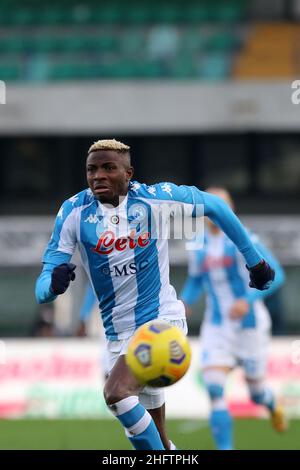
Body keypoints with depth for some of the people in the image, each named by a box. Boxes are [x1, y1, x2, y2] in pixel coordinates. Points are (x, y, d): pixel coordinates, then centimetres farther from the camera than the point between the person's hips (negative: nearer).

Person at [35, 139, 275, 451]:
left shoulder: (155, 198, -12)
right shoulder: (74, 212, -8)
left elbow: (215, 206, 6)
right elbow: (42, 291, -10)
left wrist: (254, 261, 10)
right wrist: (53, 283, -35)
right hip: (118, 336, 4)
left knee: (117, 393, -27)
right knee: (150, 423, 14)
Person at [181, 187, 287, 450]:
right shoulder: (199, 247, 3)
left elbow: (276, 275, -16)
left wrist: (248, 300, -29)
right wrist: (185, 302, -2)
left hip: (250, 326, -3)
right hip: (216, 328, 3)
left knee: (256, 391, 12)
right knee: (214, 390, -16)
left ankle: (273, 406, 50)